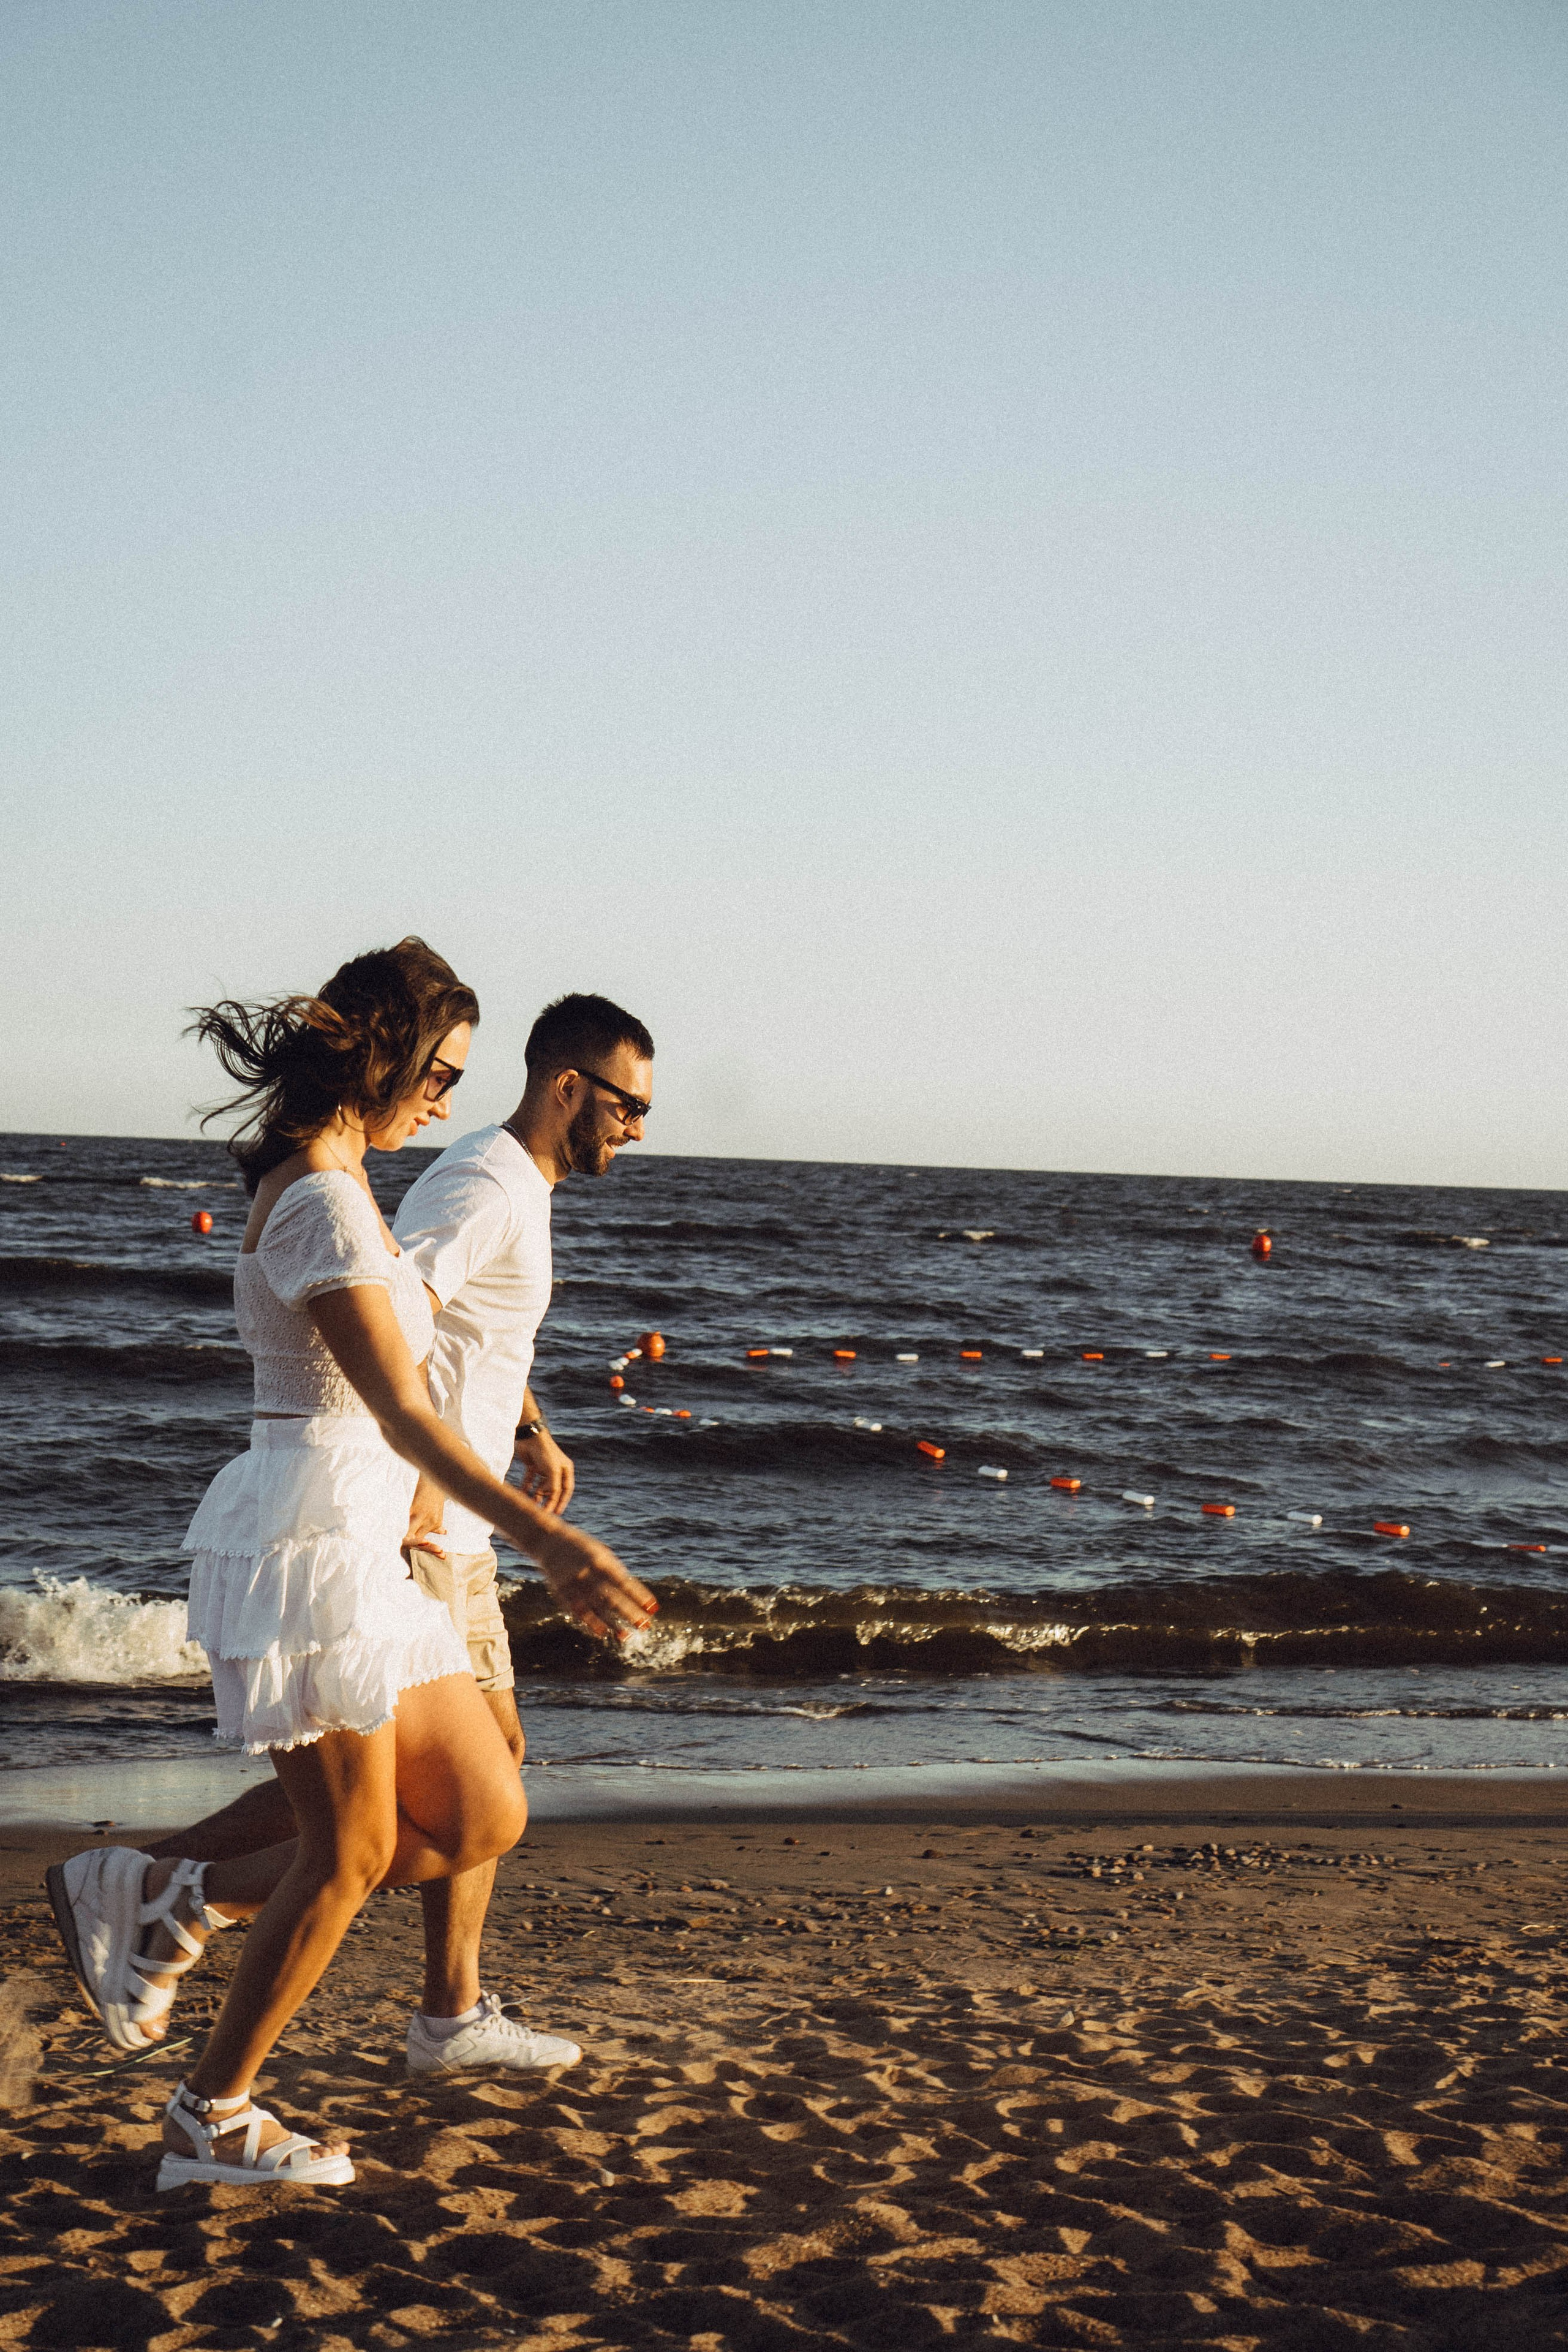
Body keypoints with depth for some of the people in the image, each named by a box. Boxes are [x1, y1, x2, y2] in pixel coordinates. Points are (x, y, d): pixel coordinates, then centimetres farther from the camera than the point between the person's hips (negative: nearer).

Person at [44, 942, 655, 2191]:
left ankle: (174, 1902, 18)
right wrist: (544, 1538, -33)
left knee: (481, 1821, 9)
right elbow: (404, 1415, -26)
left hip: (364, 1549, 10)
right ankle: (213, 2121, 19)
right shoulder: (322, 1202, -18)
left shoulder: (325, 1183, 13)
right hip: (307, 1539, -10)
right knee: (351, 1855, 2)